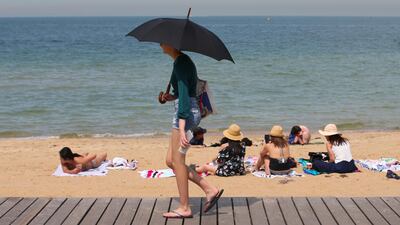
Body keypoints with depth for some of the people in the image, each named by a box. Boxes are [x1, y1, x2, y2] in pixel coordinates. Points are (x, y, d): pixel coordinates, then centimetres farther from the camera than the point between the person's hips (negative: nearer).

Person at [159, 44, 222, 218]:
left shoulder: (180, 63, -15)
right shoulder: (184, 60, 15)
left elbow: (184, 96, -22)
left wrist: (181, 128, -27)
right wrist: (173, 97, 9)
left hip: (185, 114, -10)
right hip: (192, 112, 10)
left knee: (177, 161, -1)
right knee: (170, 161, 12)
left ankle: (184, 208, 7)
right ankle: (210, 190, 13)